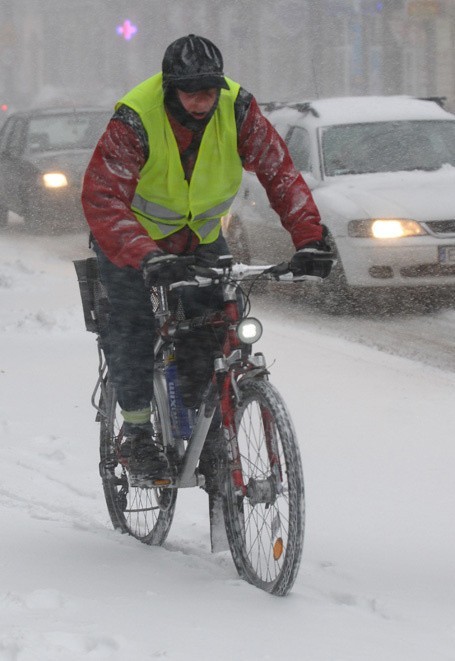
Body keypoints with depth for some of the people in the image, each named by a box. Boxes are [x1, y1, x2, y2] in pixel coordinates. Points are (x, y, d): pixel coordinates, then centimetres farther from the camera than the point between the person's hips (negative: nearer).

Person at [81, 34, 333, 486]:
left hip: (201, 238, 3)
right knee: (132, 321, -19)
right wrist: (147, 257, -53)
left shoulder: (237, 109, -21)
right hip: (135, 238, -3)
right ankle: (137, 430, -6)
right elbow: (102, 198, -39)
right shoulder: (135, 120, -31)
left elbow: (280, 172, -21)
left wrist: (309, 239, -35)